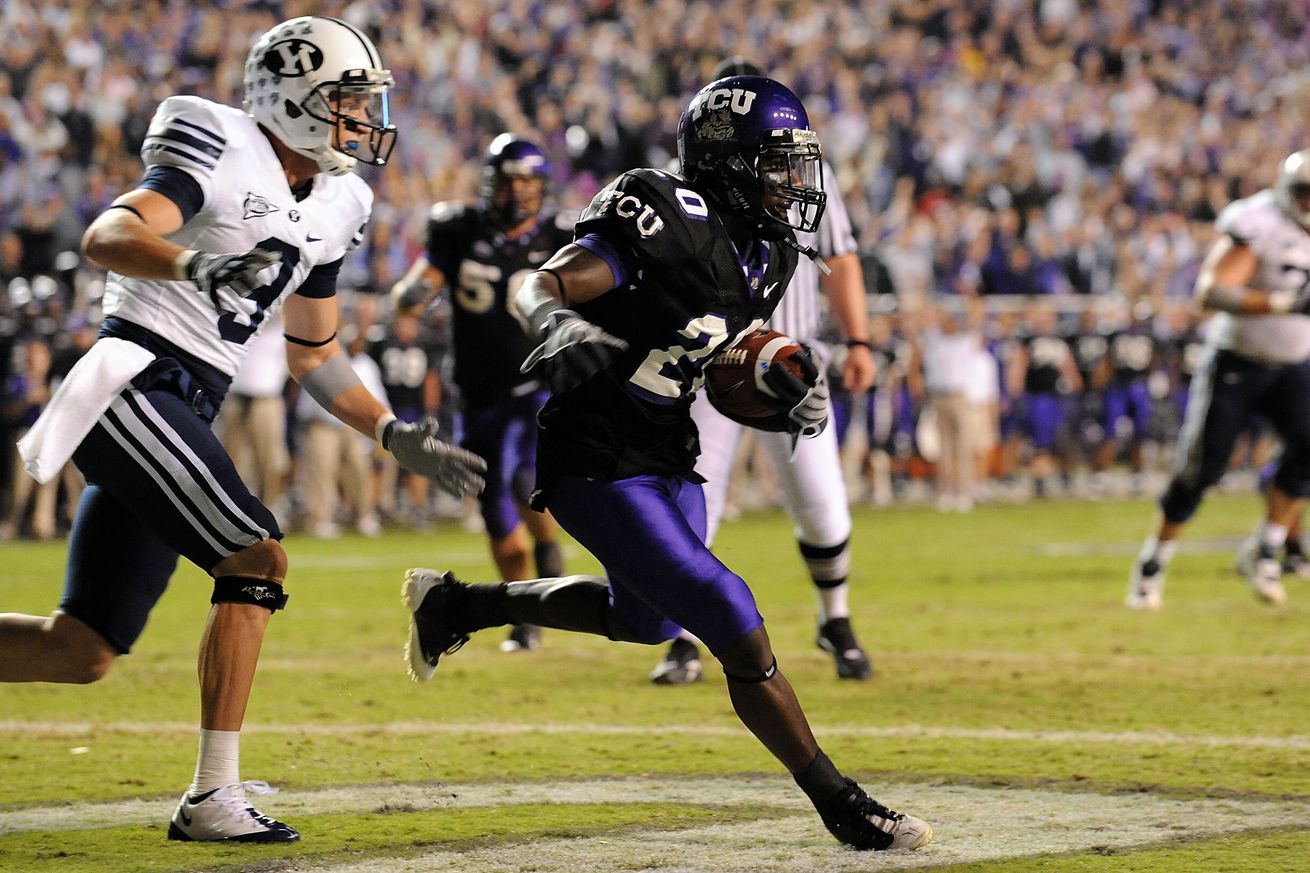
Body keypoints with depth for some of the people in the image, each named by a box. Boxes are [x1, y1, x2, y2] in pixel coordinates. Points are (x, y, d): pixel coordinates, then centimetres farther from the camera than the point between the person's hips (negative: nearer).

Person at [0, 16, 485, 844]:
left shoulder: (330, 209, 16)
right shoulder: (224, 154, -10)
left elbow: (315, 355, 25)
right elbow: (107, 235, -25)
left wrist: (399, 437, 17)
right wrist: (197, 265, -43)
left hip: (182, 416, 9)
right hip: (134, 380, -9)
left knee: (81, 651, 5)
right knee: (257, 559, -17)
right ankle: (212, 796, -13)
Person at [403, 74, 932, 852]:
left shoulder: (765, 256, 4)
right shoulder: (669, 223, -22)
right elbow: (541, 285, -24)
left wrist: (791, 389, 0)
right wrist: (561, 325, -46)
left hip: (669, 461, 10)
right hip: (599, 469, -10)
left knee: (644, 619, 31)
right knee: (739, 634, -12)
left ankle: (457, 605, 45)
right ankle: (842, 808, -1)